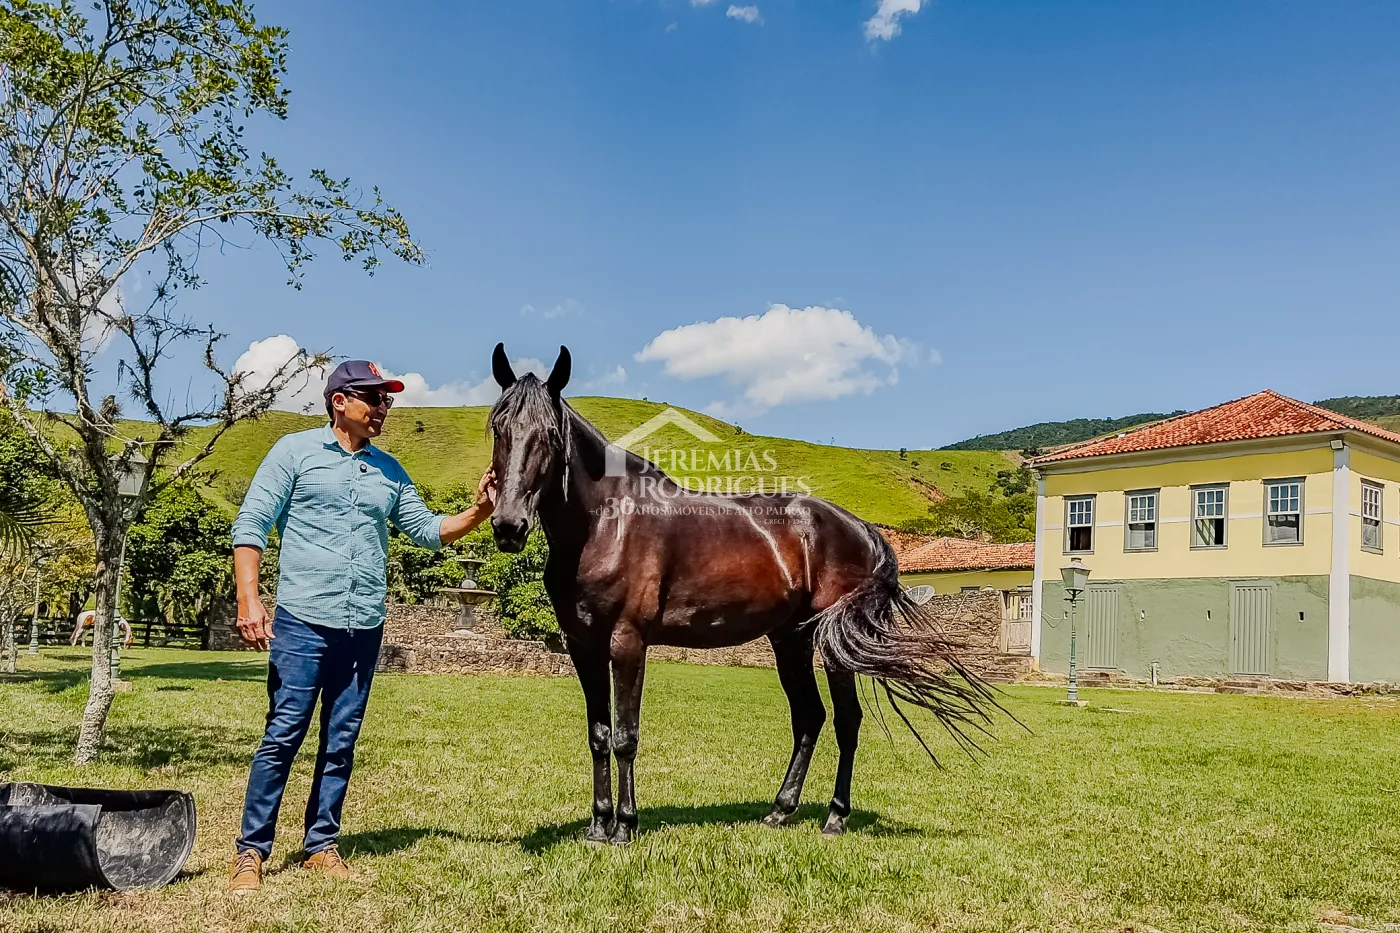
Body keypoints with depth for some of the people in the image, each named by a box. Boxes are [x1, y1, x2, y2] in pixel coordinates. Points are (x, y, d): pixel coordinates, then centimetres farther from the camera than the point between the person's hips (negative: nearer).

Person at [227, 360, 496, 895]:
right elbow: (250, 525, -3)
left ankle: (321, 845, 19)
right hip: (303, 622, -4)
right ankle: (251, 851, 7)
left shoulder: (388, 471, 14)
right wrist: (248, 600, -13)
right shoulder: (296, 451, 1)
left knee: (341, 743, 9)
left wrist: (478, 513, -3)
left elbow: (427, 530, 14)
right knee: (283, 736, -4)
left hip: (364, 628, 5)